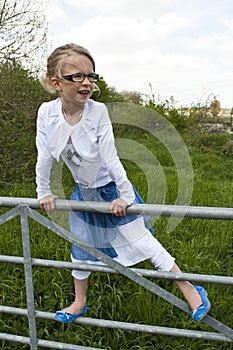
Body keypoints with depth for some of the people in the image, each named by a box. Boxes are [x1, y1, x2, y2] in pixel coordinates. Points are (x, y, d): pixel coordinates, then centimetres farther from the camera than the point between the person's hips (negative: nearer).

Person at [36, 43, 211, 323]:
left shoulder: (98, 111, -26)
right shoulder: (47, 112, -18)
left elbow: (110, 158, -22)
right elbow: (44, 157, -8)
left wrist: (125, 195, -17)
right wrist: (44, 192, 1)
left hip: (111, 188, -4)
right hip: (83, 191, 4)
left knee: (141, 240, -1)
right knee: (80, 249, 16)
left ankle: (190, 289, 15)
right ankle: (79, 303, 38)